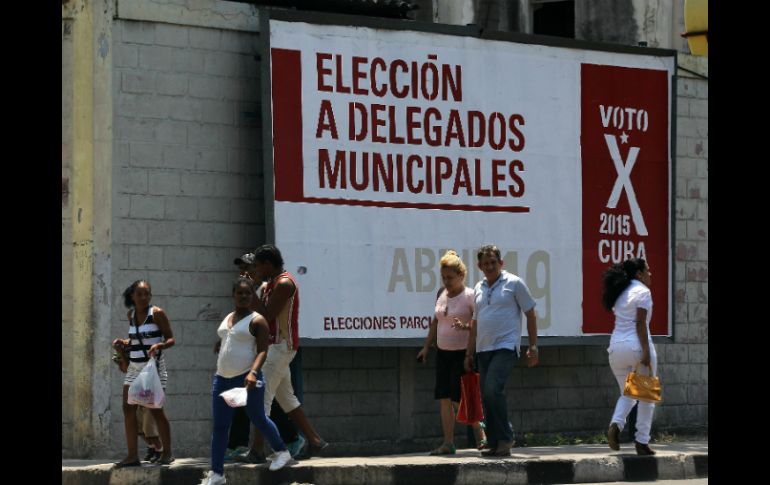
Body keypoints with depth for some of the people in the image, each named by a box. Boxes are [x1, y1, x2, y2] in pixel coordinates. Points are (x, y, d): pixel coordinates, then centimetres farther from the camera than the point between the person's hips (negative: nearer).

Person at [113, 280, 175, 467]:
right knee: (128, 408, -2)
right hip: (134, 367, 6)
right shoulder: (131, 315, 10)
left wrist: (159, 345, -25)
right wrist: (123, 343, 3)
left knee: (155, 409, -3)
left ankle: (167, 452, 10)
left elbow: (171, 339, -6)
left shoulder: (157, 313, -8)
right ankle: (132, 455, 0)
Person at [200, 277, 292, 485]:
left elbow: (262, 350, -14)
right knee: (219, 426, 2)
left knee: (258, 419, 6)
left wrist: (253, 372, -29)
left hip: (246, 378, -6)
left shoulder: (257, 320, -6)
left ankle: (282, 452, 30)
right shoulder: (227, 318, 15)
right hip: (222, 378, 6)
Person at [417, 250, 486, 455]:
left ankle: (481, 436, 5)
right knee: (444, 398, 3)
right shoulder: (441, 294, 10)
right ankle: (448, 443, 7)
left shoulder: (470, 296, -10)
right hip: (443, 353, 7)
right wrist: (427, 346, 22)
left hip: (463, 353, -7)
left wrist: (466, 327, -34)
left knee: (459, 399, -11)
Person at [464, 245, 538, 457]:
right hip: (484, 349, 7)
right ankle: (494, 444, 10)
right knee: (486, 397, 4)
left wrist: (533, 347, -4)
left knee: (493, 389, -22)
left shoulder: (514, 283, -1)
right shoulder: (479, 288, 16)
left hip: (506, 346, -7)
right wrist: (469, 353, 19)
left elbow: (530, 314, 1)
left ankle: (505, 439, -13)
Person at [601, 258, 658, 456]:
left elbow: (621, 320, 14)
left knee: (627, 393, 17)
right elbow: (640, 322, -15)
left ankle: (616, 424, -11)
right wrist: (646, 352, -18)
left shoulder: (619, 294, 15)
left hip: (616, 348, 6)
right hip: (636, 345, -6)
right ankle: (642, 441, 3)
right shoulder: (642, 291, -6)